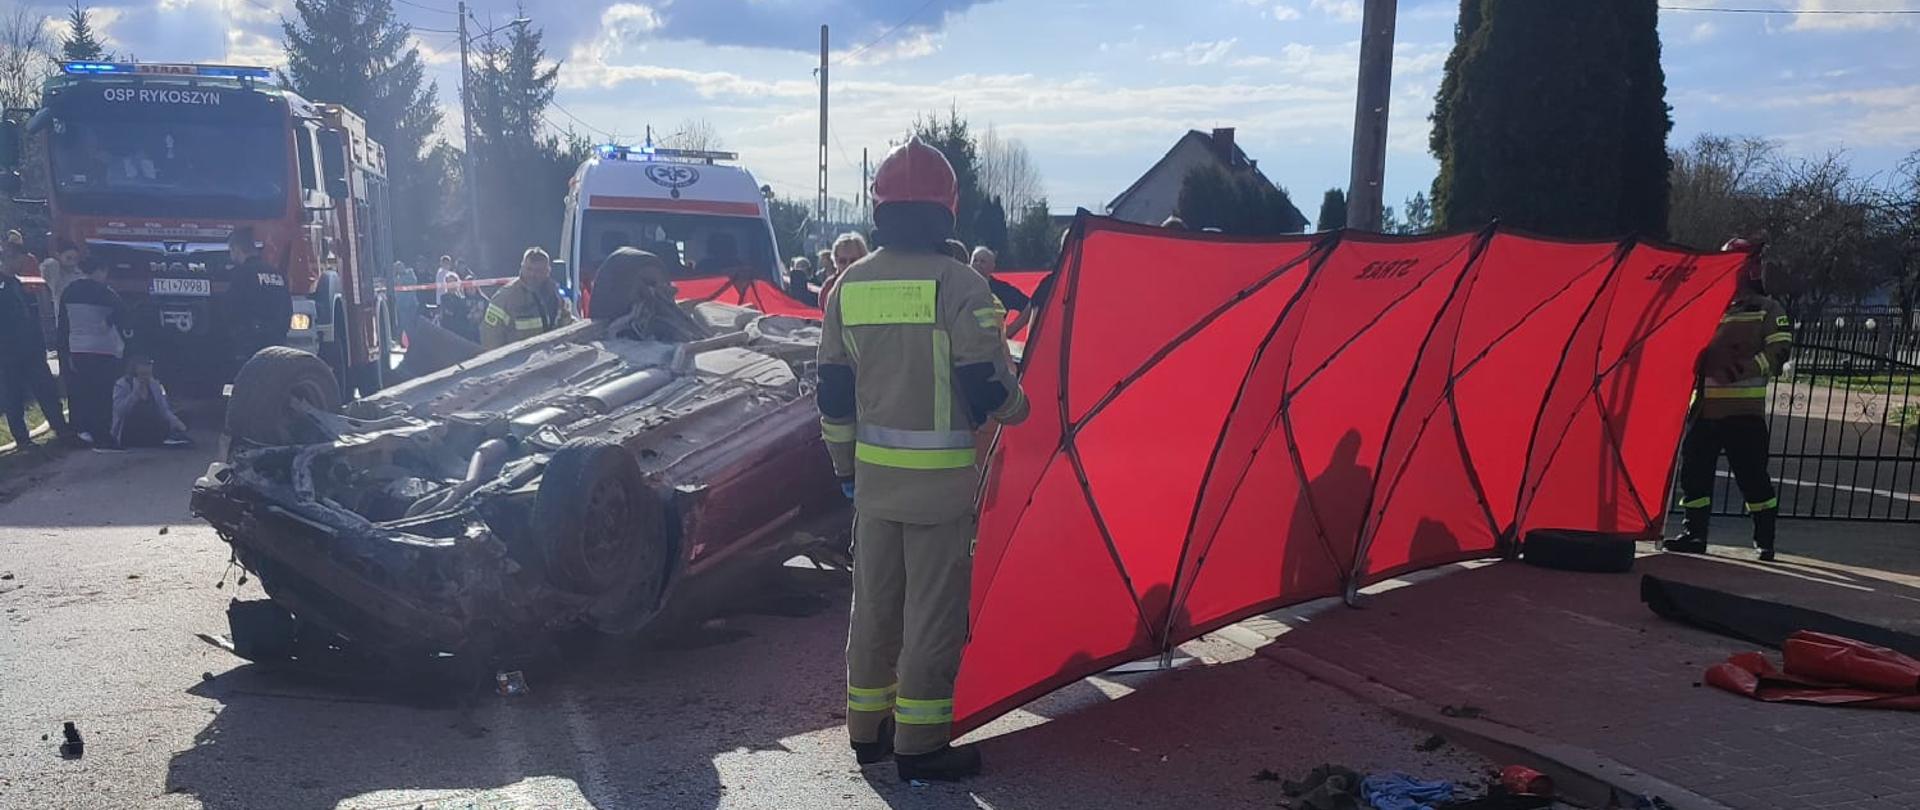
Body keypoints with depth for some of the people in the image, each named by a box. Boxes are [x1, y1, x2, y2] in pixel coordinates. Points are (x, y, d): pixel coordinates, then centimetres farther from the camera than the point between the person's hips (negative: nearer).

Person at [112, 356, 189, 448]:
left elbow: (164, 410, 2)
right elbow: (120, 411, -20)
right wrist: (136, 391, -25)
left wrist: (175, 422, -17)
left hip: (151, 432, 4)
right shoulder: (121, 385, -6)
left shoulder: (155, 385, 7)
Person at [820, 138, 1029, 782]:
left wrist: (845, 464, 21)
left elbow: (834, 391, 9)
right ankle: (920, 745, 10)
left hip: (874, 470, 5)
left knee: (874, 601, 16)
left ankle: (867, 729, 28)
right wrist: (1017, 407, 11)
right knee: (933, 609, 4)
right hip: (941, 478, -5)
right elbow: (988, 385, -12)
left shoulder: (850, 286, 4)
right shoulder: (959, 285, -13)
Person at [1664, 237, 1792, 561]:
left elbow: (1779, 351, -9)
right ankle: (1694, 533, 13)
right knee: (1693, 471, 4)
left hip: (1743, 411, -5)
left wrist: (1749, 367, -24)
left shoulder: (1768, 311, 4)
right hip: (1703, 409, 5)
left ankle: (1765, 541, 6)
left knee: (1752, 476, -4)